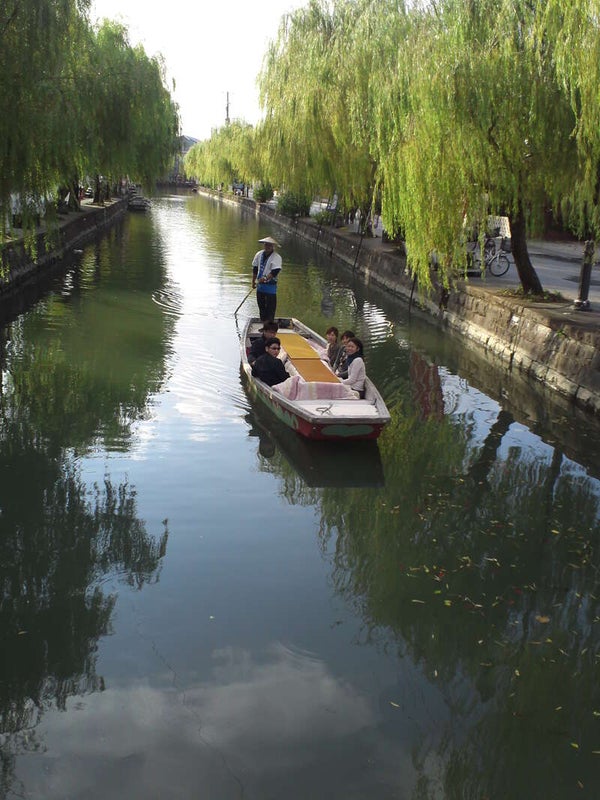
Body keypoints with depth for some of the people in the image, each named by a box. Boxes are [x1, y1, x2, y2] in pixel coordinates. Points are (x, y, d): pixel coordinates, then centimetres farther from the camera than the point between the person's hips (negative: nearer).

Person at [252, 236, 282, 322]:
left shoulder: (276, 257, -12)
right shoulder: (259, 254, 6)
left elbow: (275, 271, -22)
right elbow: (255, 268, 15)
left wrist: (266, 278, -29)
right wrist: (253, 281, 16)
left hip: (270, 285, -6)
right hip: (260, 285, 6)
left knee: (270, 304, -5)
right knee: (261, 303, 14)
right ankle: (262, 320, 27)